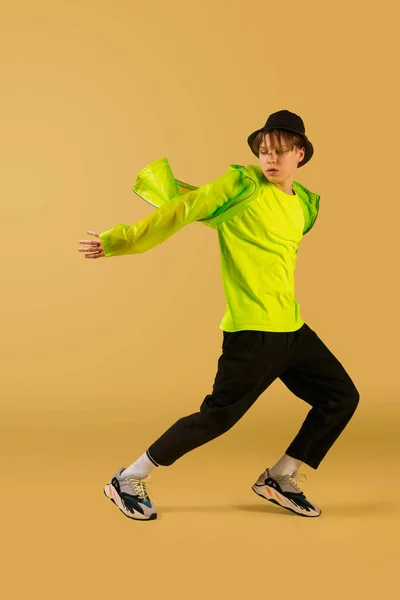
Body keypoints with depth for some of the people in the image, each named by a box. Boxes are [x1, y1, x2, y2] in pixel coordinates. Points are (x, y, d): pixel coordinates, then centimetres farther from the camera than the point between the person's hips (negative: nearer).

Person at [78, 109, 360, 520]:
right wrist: (117, 241, -13)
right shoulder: (243, 185, -8)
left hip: (292, 328, 8)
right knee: (218, 415, -9)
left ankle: (280, 479, 20)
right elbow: (179, 211, -10)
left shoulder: (306, 203, 12)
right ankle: (128, 481, 6)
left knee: (342, 397, 9)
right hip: (252, 329, -8)